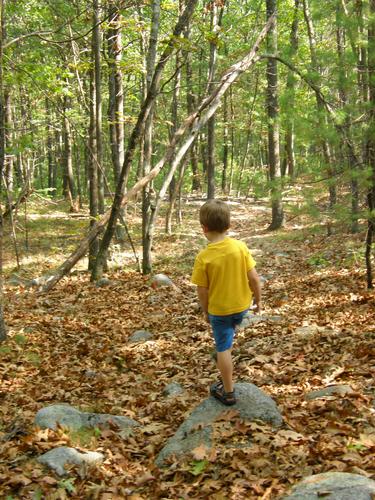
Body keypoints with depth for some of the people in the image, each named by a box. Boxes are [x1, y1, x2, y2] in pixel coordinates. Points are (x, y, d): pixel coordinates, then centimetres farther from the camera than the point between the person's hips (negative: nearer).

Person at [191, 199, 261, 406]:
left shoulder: (203, 257, -20)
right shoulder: (240, 246, -14)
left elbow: (202, 290, -12)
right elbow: (254, 277, -10)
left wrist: (206, 311, 5)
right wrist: (258, 299, 6)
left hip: (219, 309, -4)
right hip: (242, 305, 4)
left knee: (223, 349, 8)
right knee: (228, 334, 35)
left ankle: (228, 392, 18)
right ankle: (221, 356, 57)